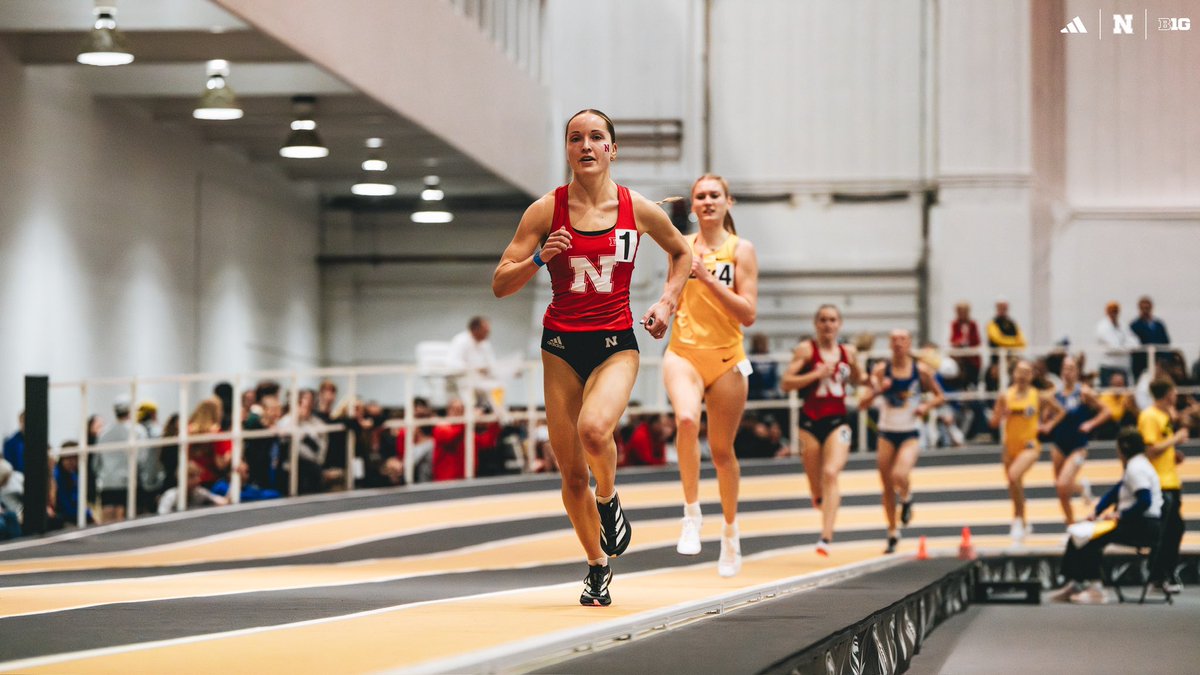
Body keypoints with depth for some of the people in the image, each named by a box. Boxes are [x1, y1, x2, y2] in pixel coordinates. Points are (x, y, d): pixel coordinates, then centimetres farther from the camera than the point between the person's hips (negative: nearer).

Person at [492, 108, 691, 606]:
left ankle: (609, 499, 1)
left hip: (616, 345, -1)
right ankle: (598, 565, 26)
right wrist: (539, 258, -18)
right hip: (561, 345, 1)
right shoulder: (546, 210, -2)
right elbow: (500, 285, -1)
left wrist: (667, 303, 5)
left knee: (594, 430, -31)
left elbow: (681, 253, 19)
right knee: (571, 475, 3)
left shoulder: (639, 210, -1)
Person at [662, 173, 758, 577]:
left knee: (722, 449, 7)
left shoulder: (740, 250, -3)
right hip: (683, 352, 1)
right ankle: (691, 513, -18)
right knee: (687, 419, -29)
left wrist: (708, 278, -18)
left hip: (726, 359, -1)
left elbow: (748, 314, -11)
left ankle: (730, 531, 28)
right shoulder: (682, 246, 7)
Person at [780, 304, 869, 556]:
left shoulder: (849, 353, 10)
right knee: (816, 487, 6)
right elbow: (786, 383, -9)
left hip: (837, 421, 1)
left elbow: (856, 379, 29)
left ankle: (826, 537, -27)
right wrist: (816, 374, -19)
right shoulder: (806, 350, -2)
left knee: (831, 474, -21)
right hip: (811, 422, -1)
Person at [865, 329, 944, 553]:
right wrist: (876, 390, -27)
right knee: (887, 486, 7)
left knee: (900, 476, -26)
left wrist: (927, 406, -13)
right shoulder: (881, 370, -5)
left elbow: (940, 396, 7)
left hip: (910, 434, -2)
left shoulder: (922, 371, -5)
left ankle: (906, 498, 11)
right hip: (887, 433, 2)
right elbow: (864, 403, -8)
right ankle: (892, 533, 25)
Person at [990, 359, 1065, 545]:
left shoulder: (1039, 396, -3)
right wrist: (1002, 414, -15)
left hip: (1030, 445, -4)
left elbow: (1060, 411, 11)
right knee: (1015, 487, 12)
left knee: (1014, 475, -29)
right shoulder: (1005, 397, 1)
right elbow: (994, 423, 4)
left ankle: (1018, 519, -19)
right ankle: (1024, 524, 35)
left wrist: (1048, 425, -1)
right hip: (1010, 445, 4)